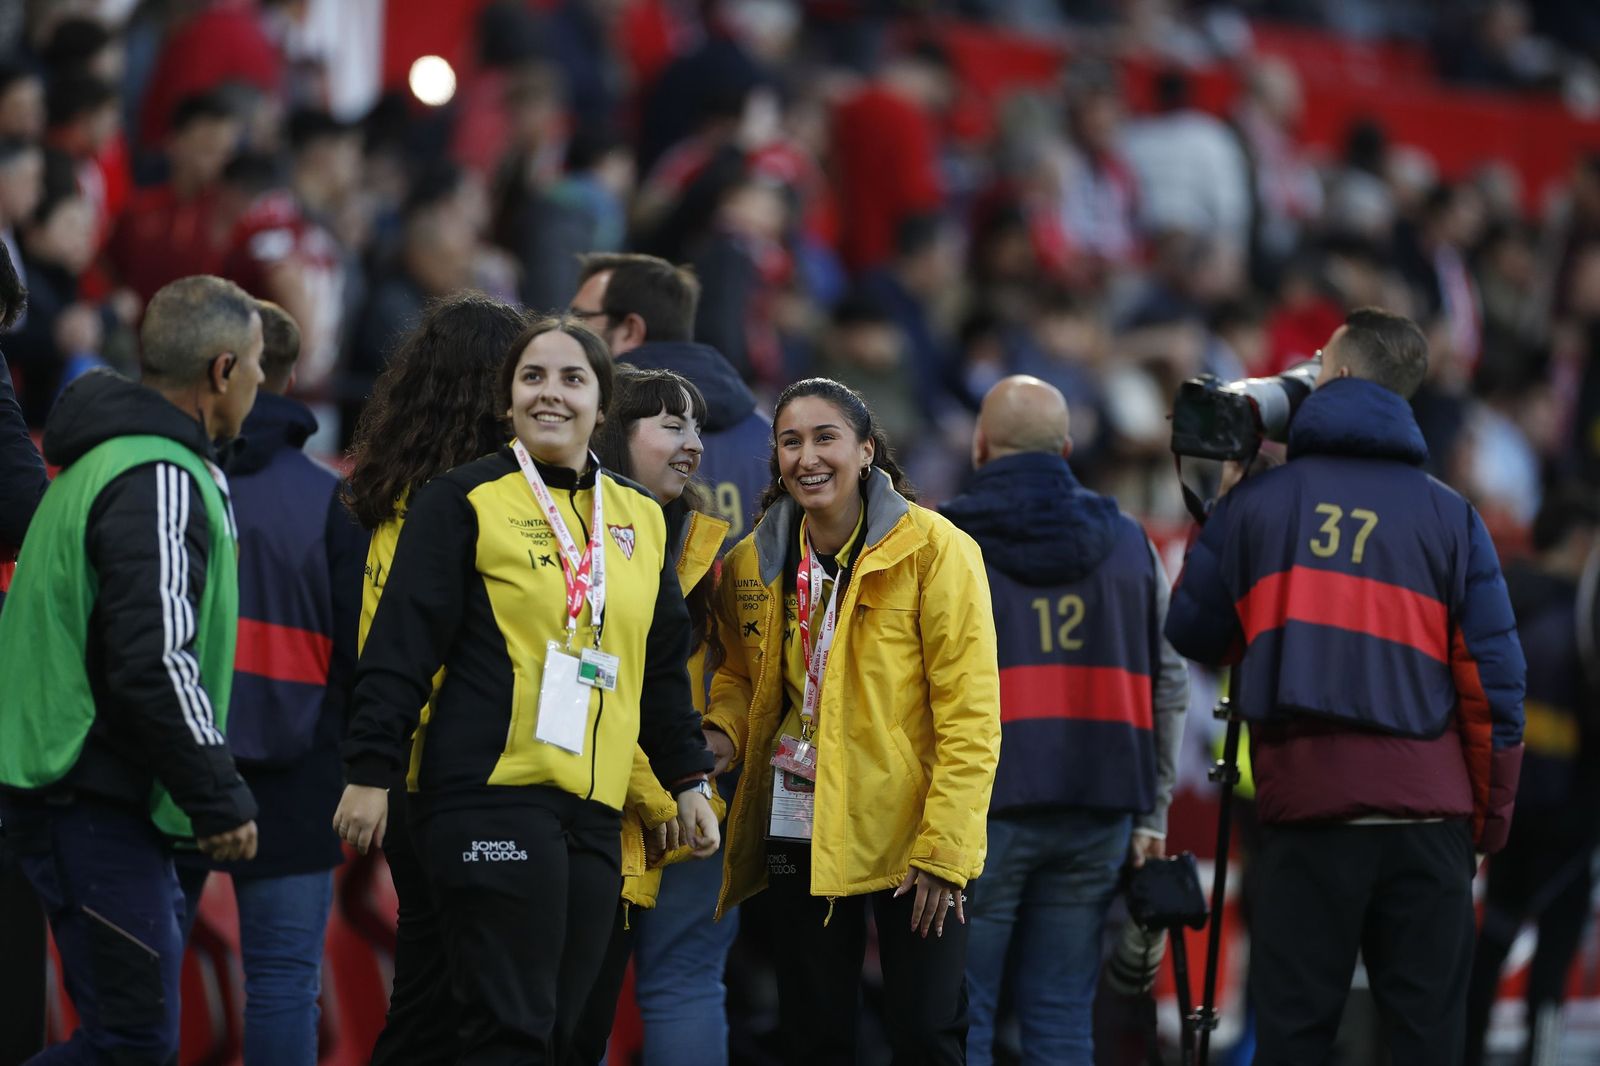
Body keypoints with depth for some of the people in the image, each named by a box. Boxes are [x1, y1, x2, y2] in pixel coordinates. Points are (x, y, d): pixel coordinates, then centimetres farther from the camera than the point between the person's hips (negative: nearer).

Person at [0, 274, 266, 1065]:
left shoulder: (105, 459, 18)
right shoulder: (162, 482, -15)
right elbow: (156, 663, -23)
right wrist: (222, 798, -16)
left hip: (77, 789, 11)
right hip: (97, 801, -11)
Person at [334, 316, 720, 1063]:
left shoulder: (639, 521, 16)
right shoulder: (463, 502, -2)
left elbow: (665, 666, 23)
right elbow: (400, 644, -5)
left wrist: (688, 781, 18)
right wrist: (370, 771, -9)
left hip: (593, 811, 6)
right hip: (491, 799, -6)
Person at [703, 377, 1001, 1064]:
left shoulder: (935, 552, -12)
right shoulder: (754, 565, 4)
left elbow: (970, 717, -13)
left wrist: (942, 850, -18)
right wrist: (724, 730, -3)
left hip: (913, 840, -5)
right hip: (801, 833, 5)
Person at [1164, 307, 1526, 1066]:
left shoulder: (1255, 505, 5)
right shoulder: (1449, 518, 4)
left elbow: (1192, 634, 14)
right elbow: (1492, 681, 1)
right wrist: (1490, 822, 9)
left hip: (1304, 808, 0)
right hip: (1426, 814, 0)